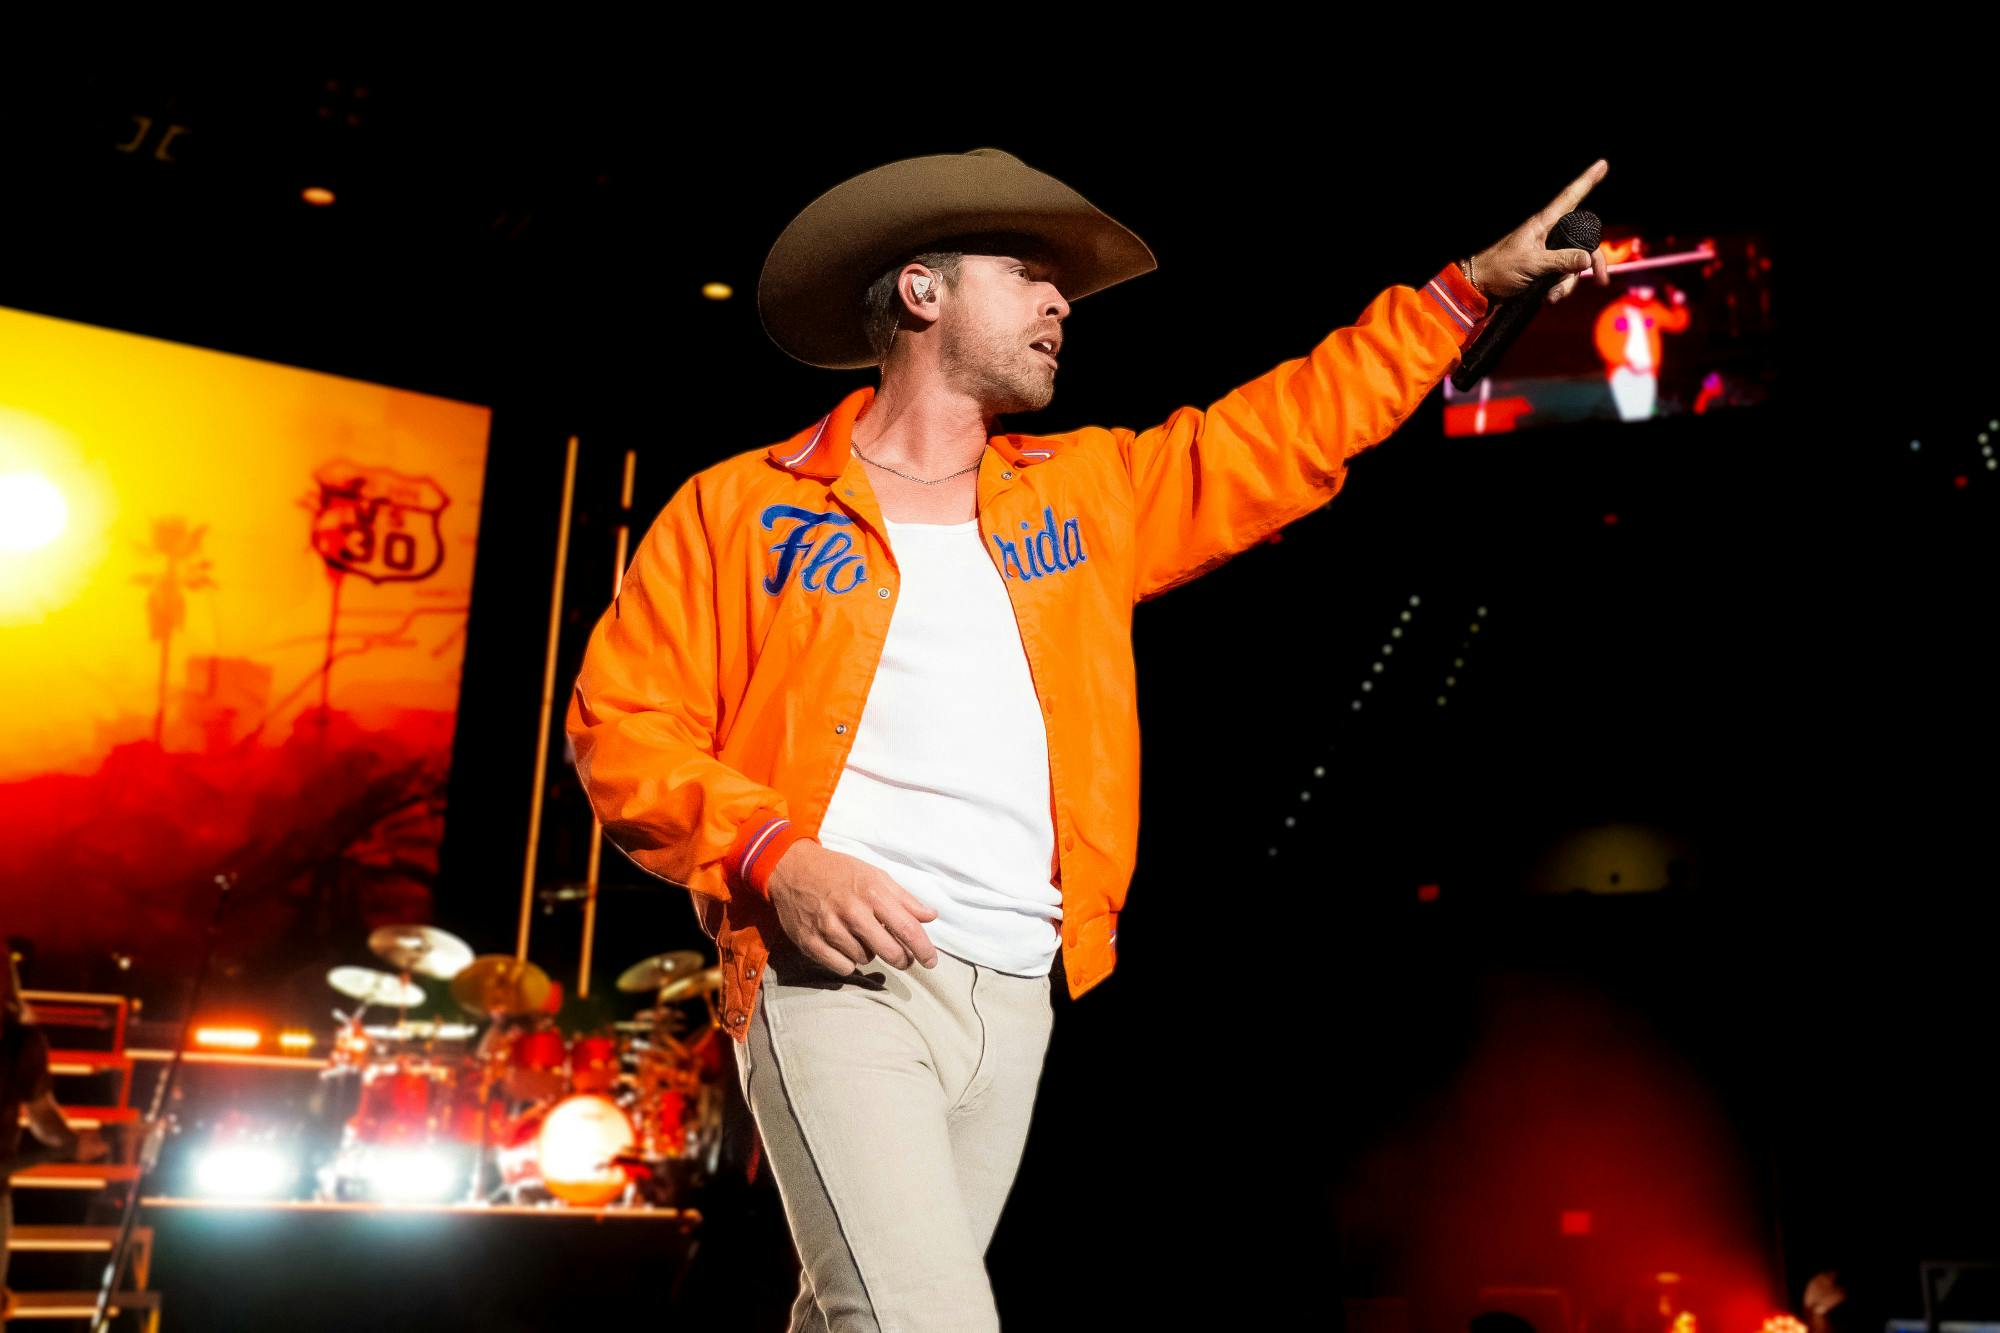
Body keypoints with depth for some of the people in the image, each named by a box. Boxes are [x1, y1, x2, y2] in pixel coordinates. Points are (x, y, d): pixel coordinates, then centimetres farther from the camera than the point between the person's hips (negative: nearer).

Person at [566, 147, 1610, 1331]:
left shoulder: (1083, 493, 17)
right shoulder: (741, 508, 4)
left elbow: (1285, 434, 19)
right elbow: (621, 725, 1)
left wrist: (1472, 286, 17)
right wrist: (776, 858, -15)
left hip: (1018, 1001, 5)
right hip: (837, 981, -4)